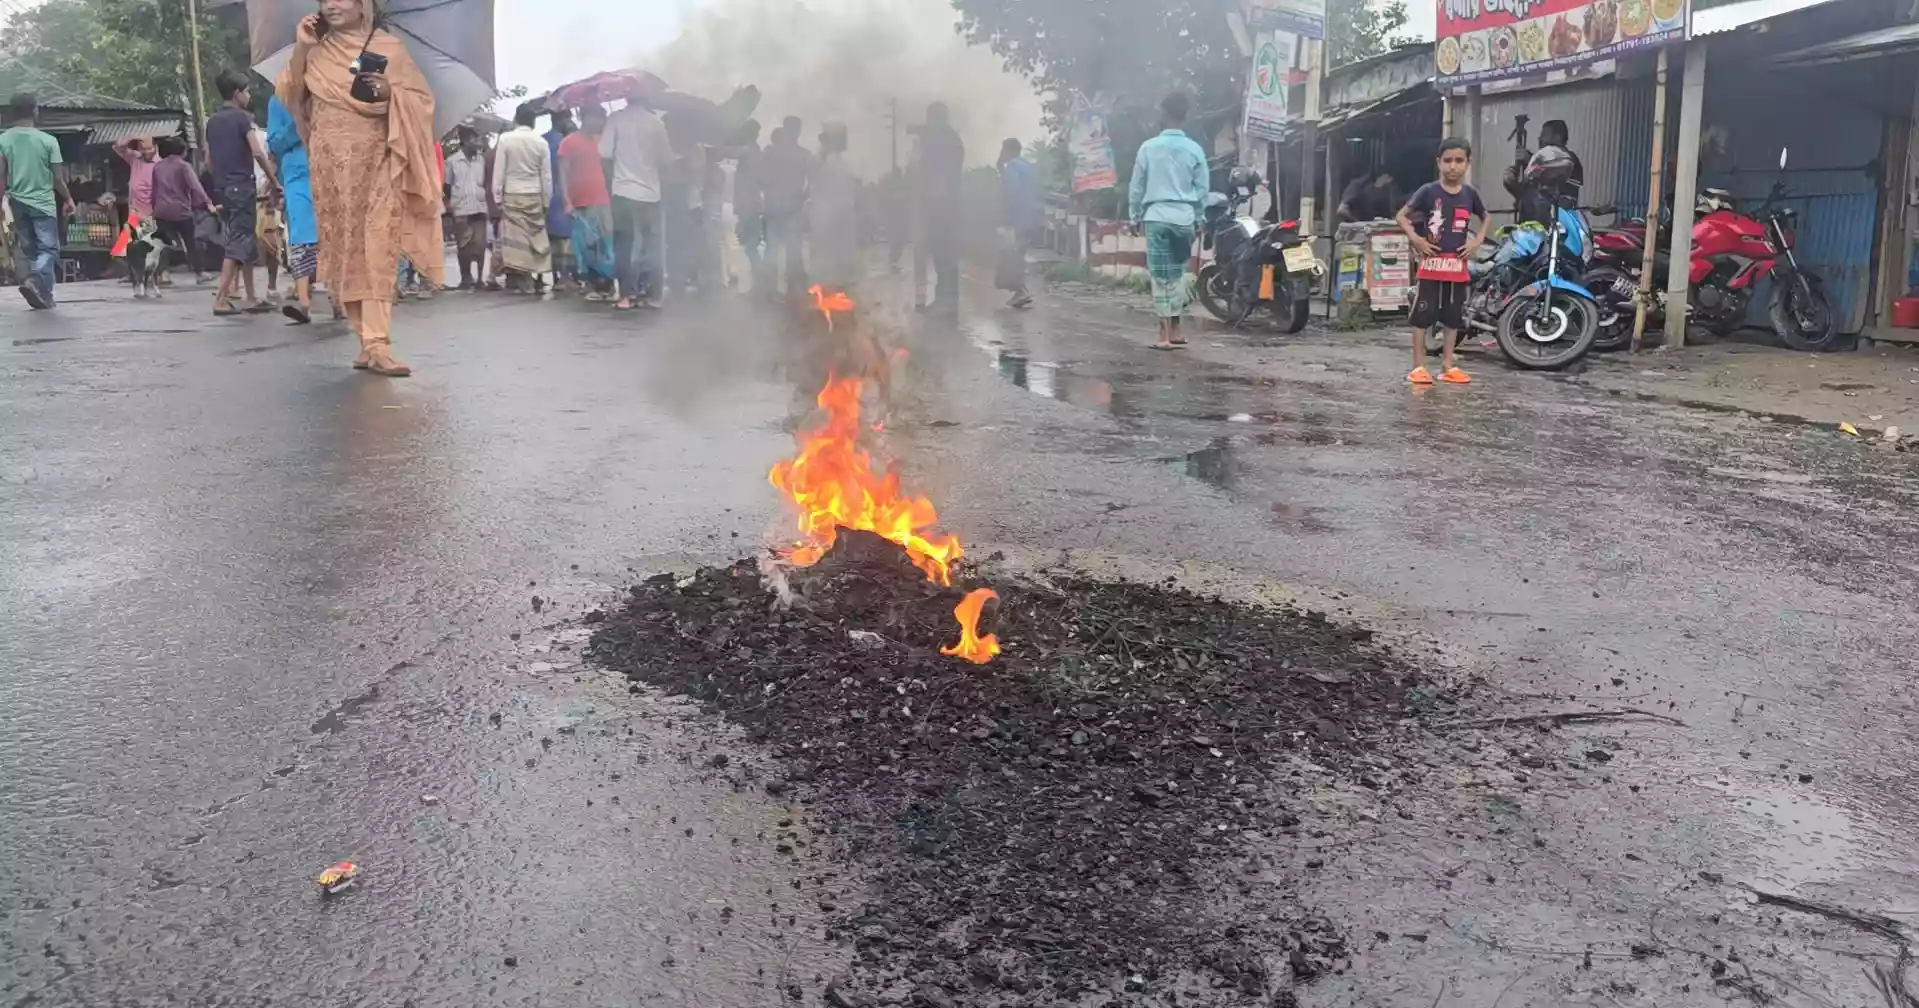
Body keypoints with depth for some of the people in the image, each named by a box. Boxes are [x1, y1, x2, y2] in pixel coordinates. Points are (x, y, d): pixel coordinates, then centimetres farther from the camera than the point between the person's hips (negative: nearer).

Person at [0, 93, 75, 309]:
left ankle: (43, 295, 13)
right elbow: (58, 178, -5)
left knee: (29, 249, 13)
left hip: (18, 202, 4)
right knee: (48, 248, -1)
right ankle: (34, 280, -26)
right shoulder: (48, 140, -8)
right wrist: (68, 199, 10)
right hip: (42, 202, -4)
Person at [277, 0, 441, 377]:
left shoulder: (388, 48, 5)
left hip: (376, 158, -3)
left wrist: (390, 91, -16)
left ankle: (376, 344, -23)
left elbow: (422, 97, 2)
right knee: (344, 246, 0)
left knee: (376, 245, -15)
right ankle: (370, 339, 6)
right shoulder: (316, 51, 13)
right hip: (330, 161, 3)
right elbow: (292, 95, 7)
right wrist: (300, 48, 0)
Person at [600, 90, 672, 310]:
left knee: (624, 244, 7)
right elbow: (665, 157, 2)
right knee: (652, 244, 9)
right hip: (649, 192, 0)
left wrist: (620, 155, 12)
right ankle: (654, 295, 6)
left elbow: (604, 152, -8)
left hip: (623, 191, 0)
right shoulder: (656, 123, -2)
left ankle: (626, 295, 3)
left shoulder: (615, 119, -4)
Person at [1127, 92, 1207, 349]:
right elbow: (1201, 189, 6)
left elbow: (1136, 186, 2)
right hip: (1184, 218, 2)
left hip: (1157, 217, -2)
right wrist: (1197, 218, 17)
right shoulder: (1195, 150, 3)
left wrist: (1136, 216, 14)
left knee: (1161, 276, -1)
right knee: (1178, 274, 14)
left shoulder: (1149, 147, -2)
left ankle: (1165, 334, -3)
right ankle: (1175, 330, 18)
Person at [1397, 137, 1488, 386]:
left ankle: (1447, 366, 17)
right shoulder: (1428, 191, -7)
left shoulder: (1470, 194, 4)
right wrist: (1415, 239, -13)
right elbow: (1402, 215, 0)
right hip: (1432, 263, -4)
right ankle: (1418, 367, 2)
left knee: (1453, 317, 9)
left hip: (1458, 265, 4)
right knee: (1422, 315, -3)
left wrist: (1477, 241, 6)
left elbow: (1485, 218, 22)